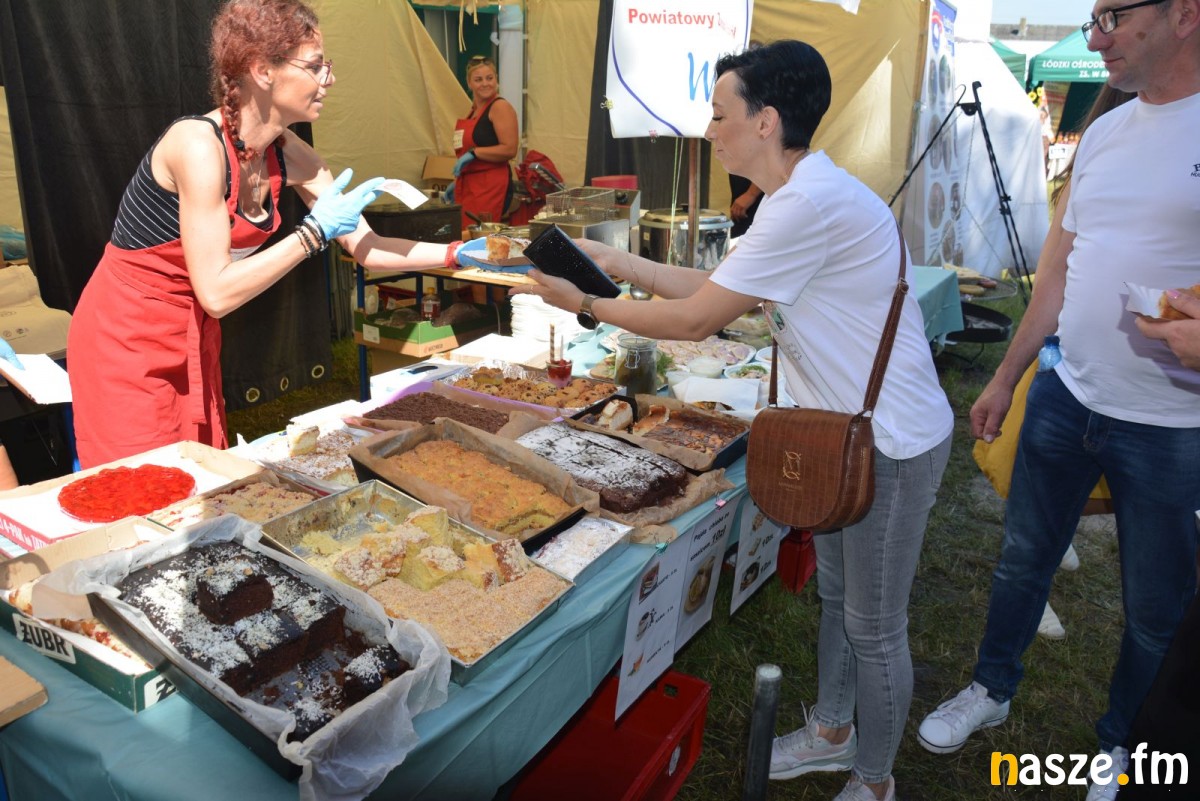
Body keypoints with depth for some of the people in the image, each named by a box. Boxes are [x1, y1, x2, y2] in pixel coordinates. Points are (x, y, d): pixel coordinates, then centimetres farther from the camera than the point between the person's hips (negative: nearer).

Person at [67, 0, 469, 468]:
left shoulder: (289, 156, -4)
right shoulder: (198, 144, -25)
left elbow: (366, 248, -2)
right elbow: (216, 292, -29)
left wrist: (459, 253, -11)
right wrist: (315, 231, -26)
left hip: (194, 336, 7)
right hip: (128, 339, -7)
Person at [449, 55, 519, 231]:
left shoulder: (500, 107, -7)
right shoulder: (473, 111, 20)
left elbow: (509, 149, -17)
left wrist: (473, 152, -17)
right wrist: (457, 183, 25)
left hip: (490, 185, -8)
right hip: (468, 185, 8)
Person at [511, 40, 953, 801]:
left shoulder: (813, 203, -27)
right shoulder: (800, 195, 5)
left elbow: (695, 319, -23)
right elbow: (716, 286, 10)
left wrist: (587, 304, -10)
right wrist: (617, 261, 7)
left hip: (891, 446, -9)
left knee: (874, 627, 9)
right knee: (836, 594, 23)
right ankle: (832, 732, 45)